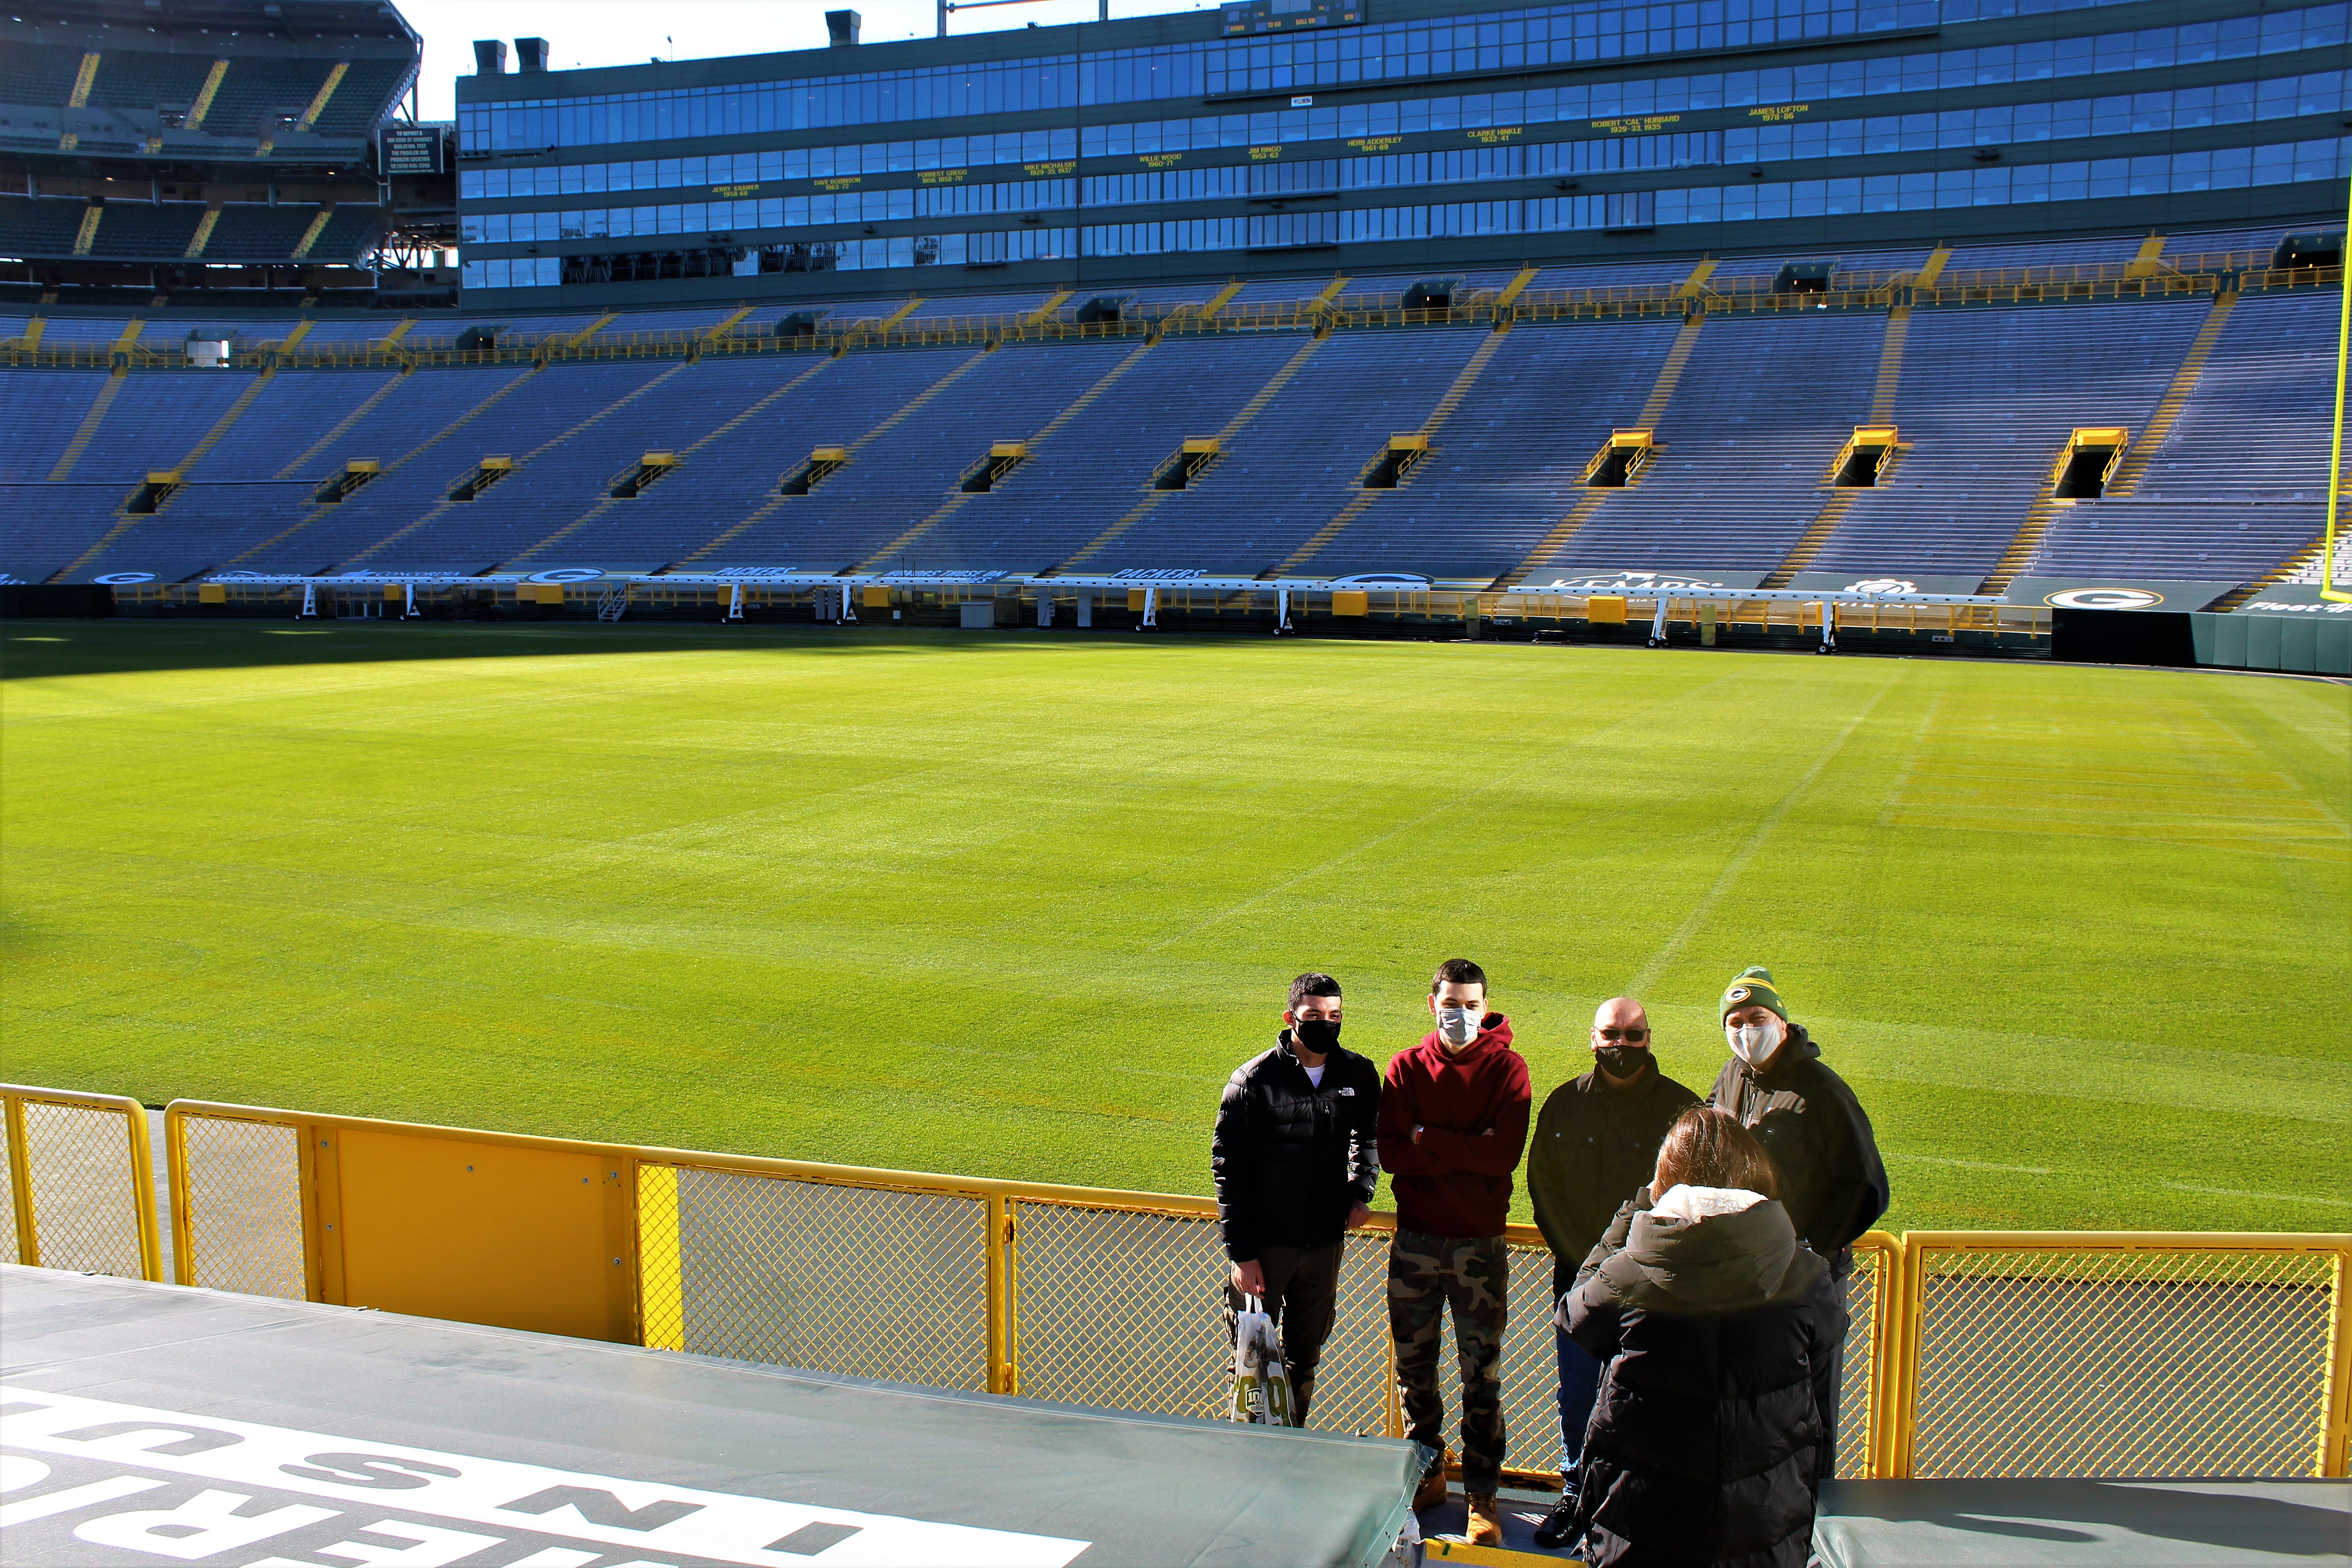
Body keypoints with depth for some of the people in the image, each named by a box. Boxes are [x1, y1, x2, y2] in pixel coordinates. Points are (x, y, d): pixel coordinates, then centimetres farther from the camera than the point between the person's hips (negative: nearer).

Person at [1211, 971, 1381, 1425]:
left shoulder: (1360, 1075, 0)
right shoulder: (1254, 1079, -11)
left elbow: (1368, 1139, 21)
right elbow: (1227, 1167, -8)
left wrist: (1360, 1191, 3)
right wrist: (1240, 1251, -11)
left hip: (1327, 1243, 3)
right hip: (1264, 1244, -3)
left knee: (1304, 1358, 15)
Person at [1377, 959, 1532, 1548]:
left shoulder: (1506, 1069, -4)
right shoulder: (1407, 1068, 3)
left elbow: (1504, 1153, -17)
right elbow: (1390, 1151, -9)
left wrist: (1428, 1138, -15)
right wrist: (1464, 1153, -17)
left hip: (1479, 1244, -3)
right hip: (1415, 1240, 3)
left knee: (1481, 1376, 3)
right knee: (1414, 1367, 13)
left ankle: (1482, 1497, 13)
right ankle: (1426, 1475, 30)